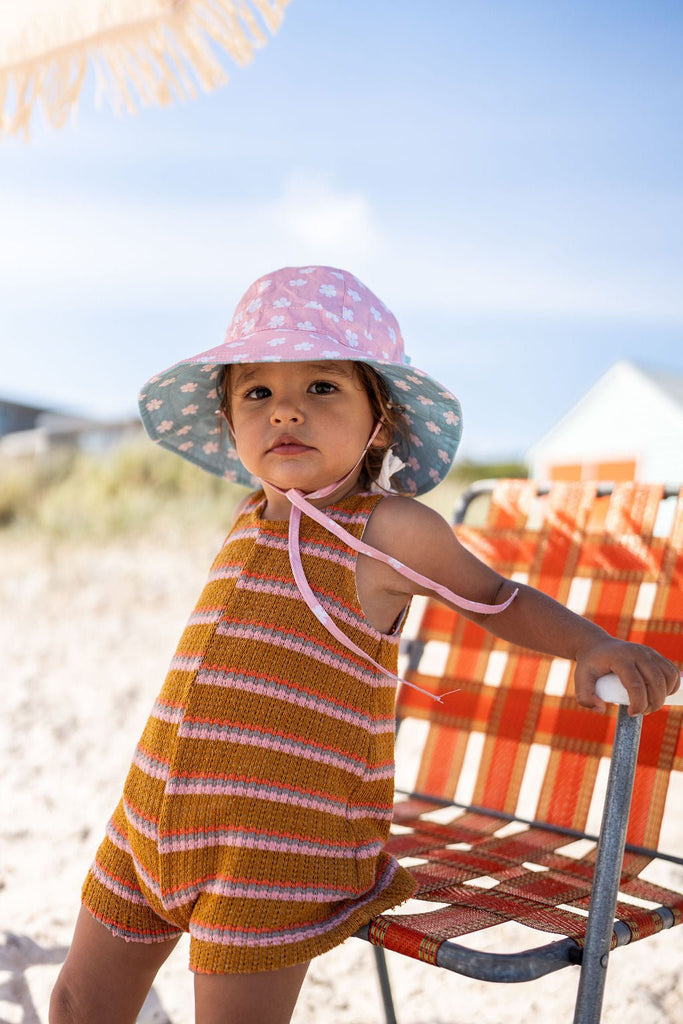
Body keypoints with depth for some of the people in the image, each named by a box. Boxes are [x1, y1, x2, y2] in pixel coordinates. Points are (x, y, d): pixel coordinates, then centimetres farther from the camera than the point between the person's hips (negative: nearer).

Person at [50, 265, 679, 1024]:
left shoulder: (391, 528, -9)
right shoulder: (251, 520, 8)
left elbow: (496, 599, 6)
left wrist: (596, 647, -7)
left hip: (278, 843, -6)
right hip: (156, 814, 7)